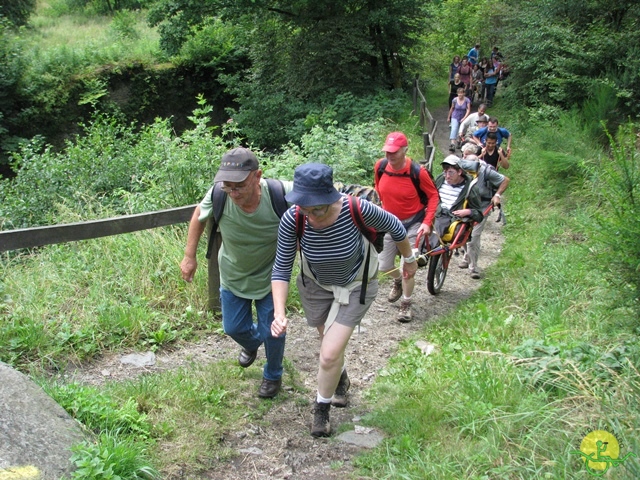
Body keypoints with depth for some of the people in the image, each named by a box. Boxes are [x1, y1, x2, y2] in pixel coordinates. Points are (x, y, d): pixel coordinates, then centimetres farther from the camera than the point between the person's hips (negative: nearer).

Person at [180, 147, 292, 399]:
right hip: (233, 275, 2)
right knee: (234, 327, 17)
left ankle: (273, 375, 40)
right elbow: (199, 215, -6)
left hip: (270, 275, -2)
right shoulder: (218, 197, -30)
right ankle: (252, 344, 57)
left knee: (272, 331, 6)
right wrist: (189, 257, -1)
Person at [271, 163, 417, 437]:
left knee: (330, 354, -9)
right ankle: (340, 379, 57)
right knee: (331, 342, 22)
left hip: (355, 286, -2)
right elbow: (281, 269, -20)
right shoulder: (293, 220, -31)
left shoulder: (357, 209, -35)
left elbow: (394, 226, -14)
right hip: (316, 285, 2)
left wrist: (409, 260, 3)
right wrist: (279, 313, -33)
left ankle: (322, 408, 20)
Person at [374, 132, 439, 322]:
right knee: (384, 266, 10)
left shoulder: (417, 172, -23)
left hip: (413, 224, -4)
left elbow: (433, 195, -10)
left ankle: (406, 305, 17)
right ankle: (398, 281, 46)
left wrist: (427, 222, -17)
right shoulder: (380, 166, -12)